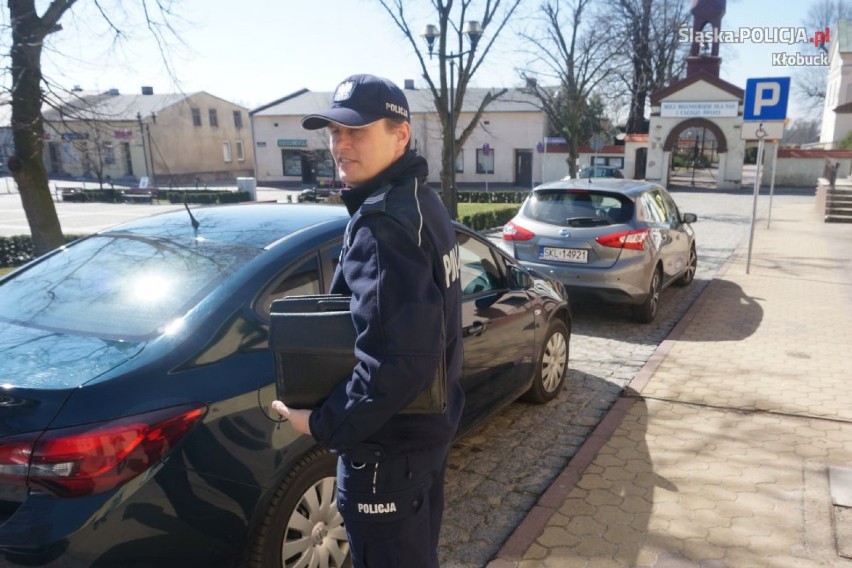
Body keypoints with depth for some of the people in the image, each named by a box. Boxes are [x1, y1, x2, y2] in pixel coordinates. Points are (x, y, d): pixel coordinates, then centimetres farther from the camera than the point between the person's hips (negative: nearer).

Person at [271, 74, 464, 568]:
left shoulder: (384, 222, -26)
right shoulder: (421, 202, 6)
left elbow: (398, 359, -33)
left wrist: (325, 424, -21)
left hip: (390, 441, -9)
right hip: (429, 422, 10)